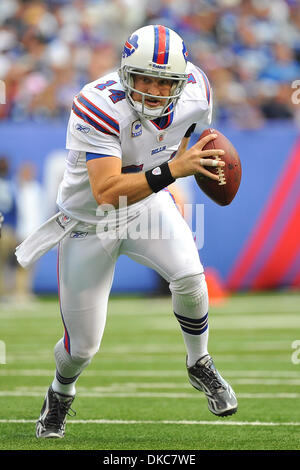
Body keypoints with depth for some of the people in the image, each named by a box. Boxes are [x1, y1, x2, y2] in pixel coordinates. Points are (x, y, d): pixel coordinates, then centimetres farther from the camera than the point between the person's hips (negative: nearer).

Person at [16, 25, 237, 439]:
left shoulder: (195, 94, -18)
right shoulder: (98, 106, -35)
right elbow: (106, 193, -43)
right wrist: (170, 170, -53)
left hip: (148, 203, 3)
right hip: (90, 222, -3)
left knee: (189, 277, -26)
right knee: (82, 347, 2)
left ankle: (200, 365, 3)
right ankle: (60, 394, 38)